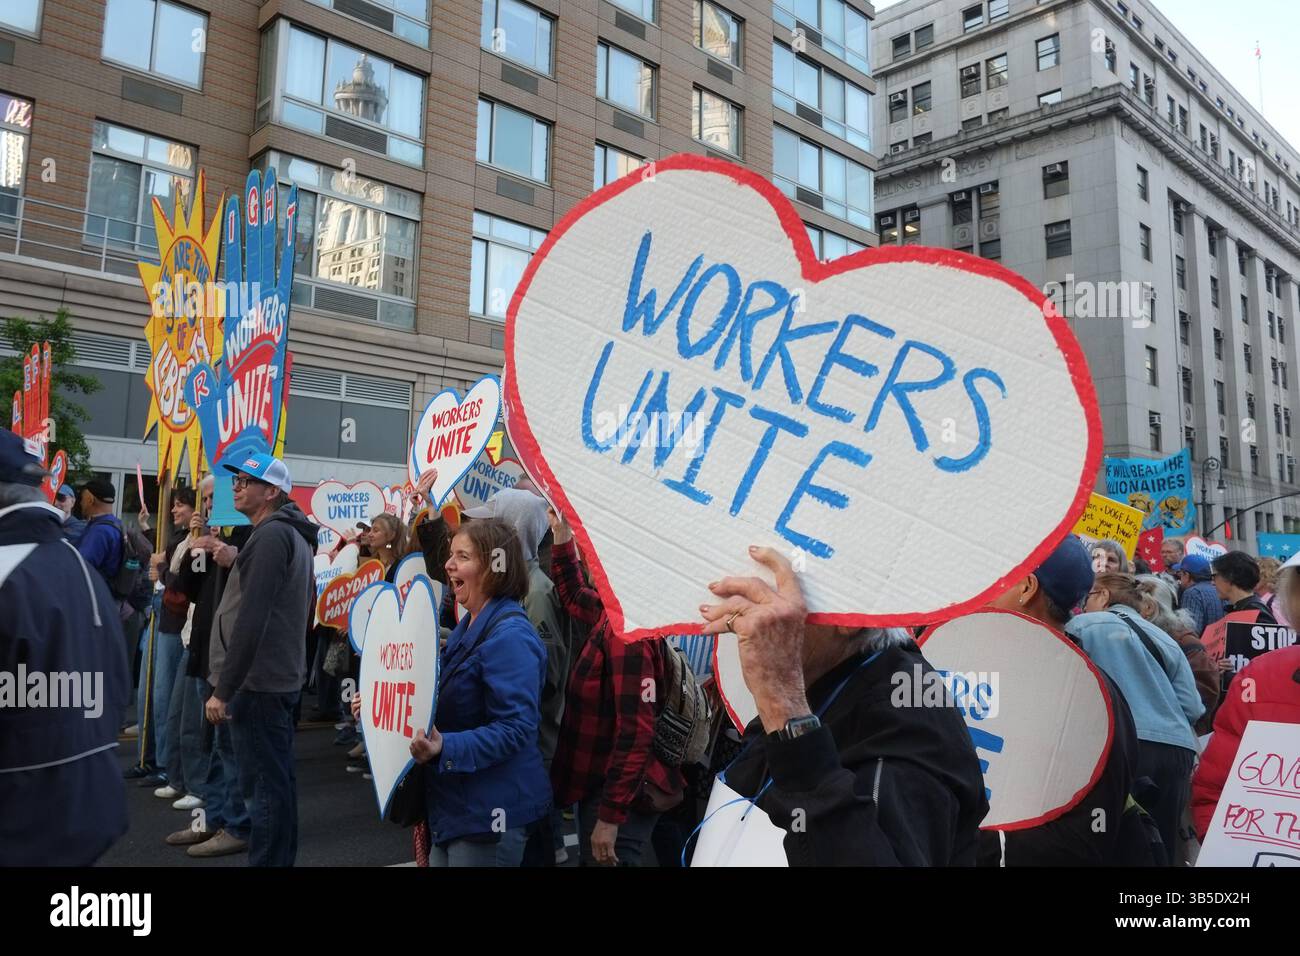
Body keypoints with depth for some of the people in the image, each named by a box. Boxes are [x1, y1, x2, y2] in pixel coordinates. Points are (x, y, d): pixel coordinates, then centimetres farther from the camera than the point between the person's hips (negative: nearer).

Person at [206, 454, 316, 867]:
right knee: (278, 781, 16)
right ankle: (281, 857, 25)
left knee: (262, 787, -4)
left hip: (257, 681, -10)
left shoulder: (270, 536, -15)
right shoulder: (293, 534, 17)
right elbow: (305, 603, 23)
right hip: (281, 676, 10)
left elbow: (250, 620, -21)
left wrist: (223, 688, -17)